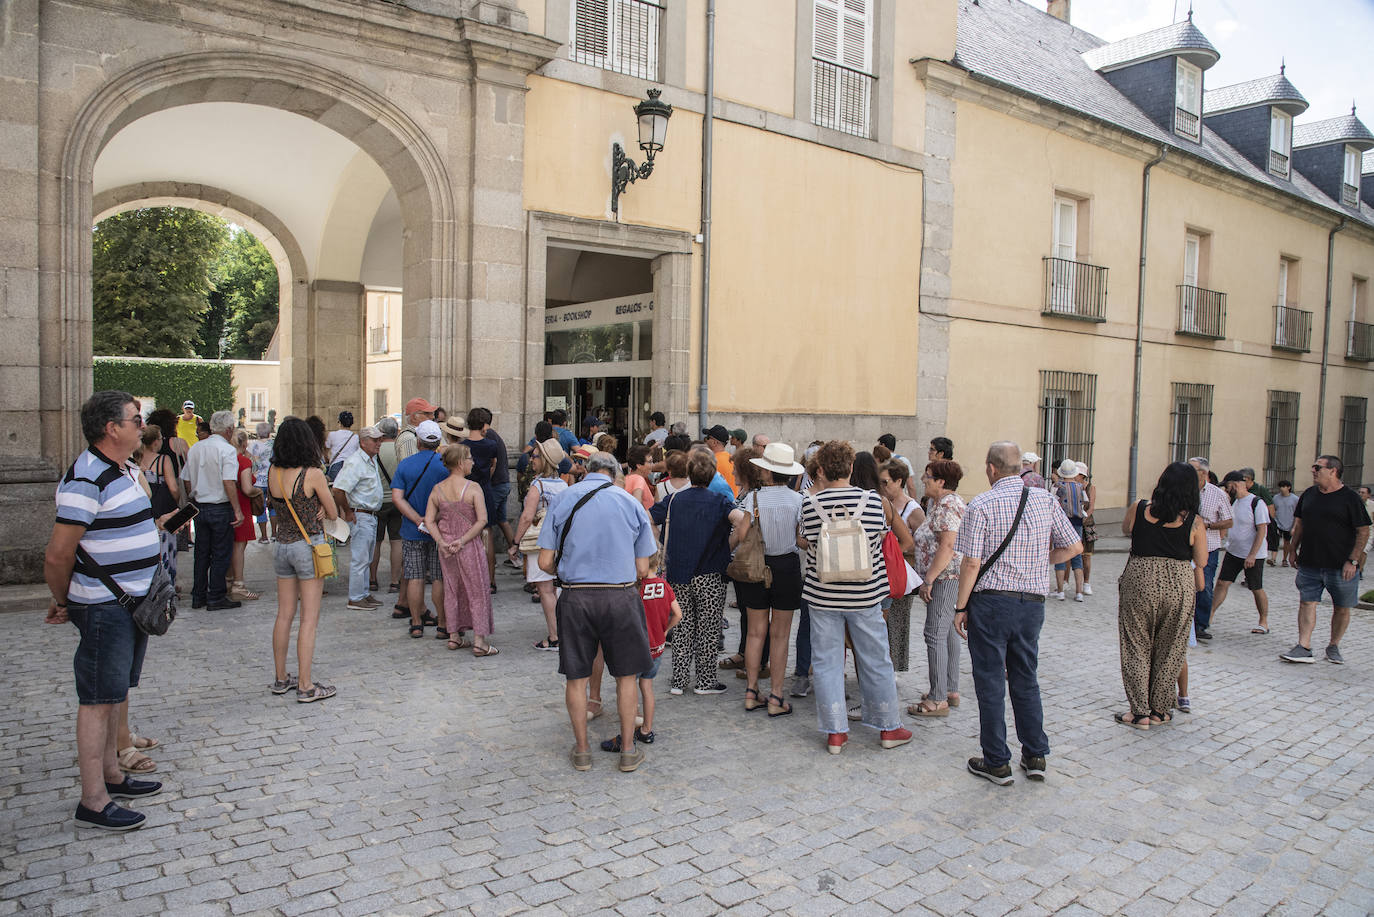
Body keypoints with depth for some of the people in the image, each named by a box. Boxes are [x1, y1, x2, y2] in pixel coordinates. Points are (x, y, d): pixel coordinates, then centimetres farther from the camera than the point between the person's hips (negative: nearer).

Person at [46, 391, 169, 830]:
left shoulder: (128, 471, 10)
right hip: (104, 608, -10)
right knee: (98, 698, -2)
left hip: (134, 602, 10)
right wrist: (63, 601, -7)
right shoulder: (87, 479, -21)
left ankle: (111, 774, 33)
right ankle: (93, 802, 7)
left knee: (119, 690, 19)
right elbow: (57, 554, -19)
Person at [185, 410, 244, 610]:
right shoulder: (227, 450, -14)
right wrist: (237, 511, -18)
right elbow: (229, 483, -21)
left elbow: (188, 481, 13)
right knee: (221, 554, 3)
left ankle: (198, 596, 22)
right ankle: (216, 597, 7)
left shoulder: (194, 449, 8)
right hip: (221, 508, -7)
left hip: (199, 506, 7)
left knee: (201, 553, 15)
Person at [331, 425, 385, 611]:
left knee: (366, 559, 16)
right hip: (360, 517, -10)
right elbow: (337, 489, -27)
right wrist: (347, 513, -18)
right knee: (359, 559, -3)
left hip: (372, 516, 10)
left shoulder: (372, 460, 12)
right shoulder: (354, 462, -19)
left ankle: (365, 594, 26)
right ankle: (355, 599, 4)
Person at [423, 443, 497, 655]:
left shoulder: (437, 489, 2)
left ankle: (453, 636, 24)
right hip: (469, 547, -5)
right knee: (477, 591, 4)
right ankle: (479, 641, 3)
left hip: (445, 547, 5)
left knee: (451, 590, 17)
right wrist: (463, 540, -14)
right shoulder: (473, 488, -13)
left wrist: (442, 542, -6)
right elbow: (482, 521, -19)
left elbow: (429, 521, -1)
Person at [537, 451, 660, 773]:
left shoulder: (563, 500, 1)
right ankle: (628, 750, 21)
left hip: (575, 598, 0)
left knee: (576, 676, 12)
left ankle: (582, 750, 24)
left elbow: (546, 562, -1)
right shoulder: (631, 503, 2)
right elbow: (642, 570, 3)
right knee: (626, 675, 13)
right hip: (621, 596, 0)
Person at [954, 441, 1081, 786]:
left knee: (991, 684, 6)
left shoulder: (981, 505, -11)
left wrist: (961, 607, -6)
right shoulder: (1045, 500, 2)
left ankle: (996, 763, 14)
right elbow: (1074, 547, 6)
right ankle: (1035, 757, 24)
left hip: (990, 602, -4)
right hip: (1032, 602, 5)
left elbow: (971, 563, -14)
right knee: (1025, 680, 18)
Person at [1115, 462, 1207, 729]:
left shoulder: (1139, 508, -3)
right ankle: (1159, 709, 22)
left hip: (1140, 580, -1)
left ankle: (1140, 711, 11)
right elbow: (1201, 562, 0)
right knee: (1170, 649, 14)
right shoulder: (1193, 521, -5)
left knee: (1137, 647, 9)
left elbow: (1125, 529, 18)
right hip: (1179, 584, 1)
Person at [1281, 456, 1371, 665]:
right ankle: (1304, 647, -2)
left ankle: (1334, 647, 22)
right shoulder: (1309, 494, 8)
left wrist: (1352, 561, -13)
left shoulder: (1350, 498, -7)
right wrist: (1293, 550, 12)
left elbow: (1363, 532, -7)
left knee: (1341, 608, 7)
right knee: (1306, 603, -2)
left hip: (1340, 567, -4)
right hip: (1309, 563, 4)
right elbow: (1299, 524, 17)